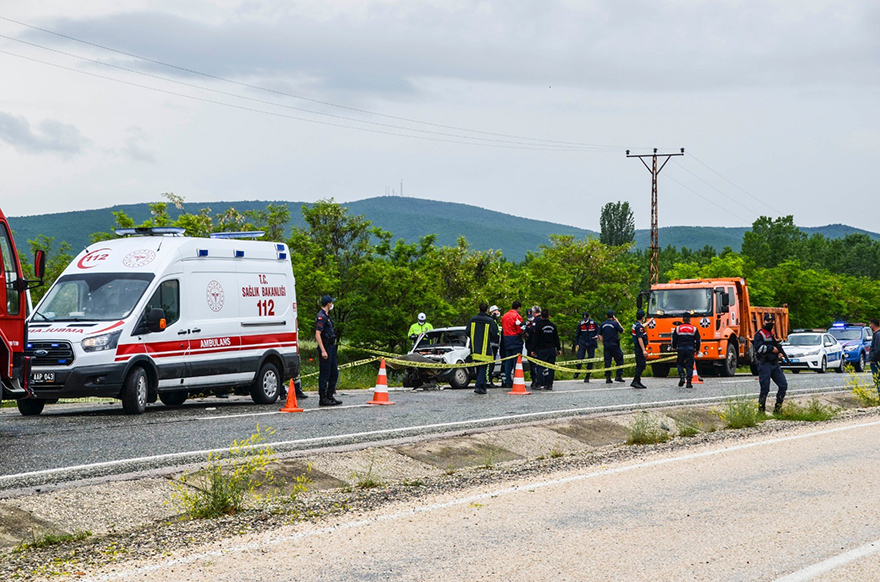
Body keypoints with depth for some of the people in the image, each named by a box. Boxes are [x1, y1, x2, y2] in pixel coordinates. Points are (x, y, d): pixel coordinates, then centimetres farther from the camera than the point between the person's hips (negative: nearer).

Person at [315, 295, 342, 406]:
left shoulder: (327, 316, 17)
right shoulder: (321, 317, -15)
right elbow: (317, 334, -21)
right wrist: (323, 351, -24)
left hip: (331, 347, 10)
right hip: (325, 348, -10)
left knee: (334, 373, 13)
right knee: (324, 374, -5)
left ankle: (330, 396, 19)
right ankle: (322, 398, -1)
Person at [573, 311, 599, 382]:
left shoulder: (594, 323, -1)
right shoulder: (580, 324, 2)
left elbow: (598, 331, 6)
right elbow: (577, 334, 9)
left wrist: (597, 336, -16)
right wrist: (576, 344, 4)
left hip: (591, 344, 0)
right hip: (582, 343, 0)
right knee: (580, 358, -10)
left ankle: (587, 377, 7)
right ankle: (577, 371, 17)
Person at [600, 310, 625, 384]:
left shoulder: (603, 324, 6)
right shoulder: (615, 323, -9)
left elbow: (600, 335, 9)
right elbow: (622, 331, 2)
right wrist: (618, 322, 6)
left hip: (606, 345, 4)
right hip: (614, 345, -4)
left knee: (607, 361, 6)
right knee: (619, 360, 6)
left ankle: (607, 377, 2)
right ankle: (618, 376, 0)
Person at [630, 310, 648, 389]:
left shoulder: (635, 325, 13)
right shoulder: (639, 327, -18)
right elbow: (640, 339, -25)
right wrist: (644, 350, -27)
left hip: (637, 349, 10)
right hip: (640, 349, -10)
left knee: (640, 366, 13)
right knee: (641, 365, -11)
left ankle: (638, 382, 15)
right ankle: (635, 382, -16)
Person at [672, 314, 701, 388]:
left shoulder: (677, 328, 2)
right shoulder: (694, 329, 3)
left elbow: (674, 339, 8)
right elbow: (698, 340, 5)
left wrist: (674, 347, 25)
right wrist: (697, 349, 19)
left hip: (681, 349, 0)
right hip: (690, 349, 0)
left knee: (679, 364, 15)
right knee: (689, 366, 1)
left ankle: (682, 377, -7)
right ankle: (689, 382, -3)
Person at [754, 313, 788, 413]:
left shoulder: (773, 334, 21)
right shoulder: (759, 334, -3)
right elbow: (758, 347, -17)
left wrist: (780, 353, 10)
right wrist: (772, 349, -16)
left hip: (775, 364, 7)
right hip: (764, 364, -7)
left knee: (783, 385, -2)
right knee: (765, 389, -7)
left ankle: (777, 408, 6)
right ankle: (761, 410, 3)